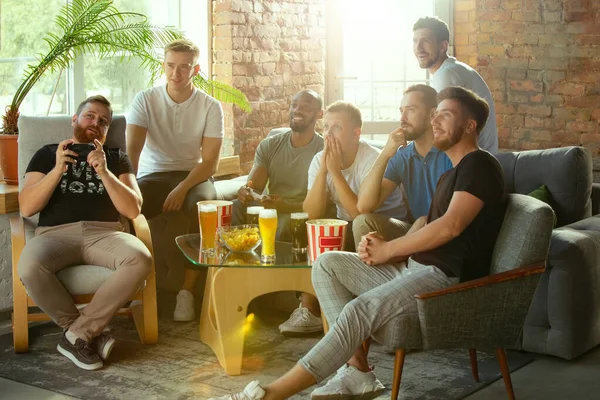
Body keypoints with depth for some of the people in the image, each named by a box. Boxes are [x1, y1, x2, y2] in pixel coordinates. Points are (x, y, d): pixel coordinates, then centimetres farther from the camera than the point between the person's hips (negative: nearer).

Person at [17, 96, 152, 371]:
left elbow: (133, 209, 6)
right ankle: (90, 333, -15)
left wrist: (104, 172, -7)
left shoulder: (116, 159, 23)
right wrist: (58, 170, -6)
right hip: (56, 233, -1)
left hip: (104, 233, 1)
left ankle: (77, 334, -22)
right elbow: (26, 208, 6)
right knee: (29, 267, -37)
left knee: (140, 260, -34)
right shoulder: (48, 154, 20)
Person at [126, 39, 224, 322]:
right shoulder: (145, 100, -1)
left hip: (193, 175, 0)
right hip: (152, 175, 1)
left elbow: (210, 161, -8)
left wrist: (182, 189, -25)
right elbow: (132, 148, -14)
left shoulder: (210, 107, -2)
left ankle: (188, 291, -26)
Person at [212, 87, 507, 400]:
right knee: (327, 264, 0)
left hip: (450, 277, -10)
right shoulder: (450, 174, 25)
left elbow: (450, 226, -19)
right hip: (414, 268, 10)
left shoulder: (479, 164, -6)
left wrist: (387, 250, -11)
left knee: (361, 309, -30)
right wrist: (394, 252, -3)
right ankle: (357, 371, -11)